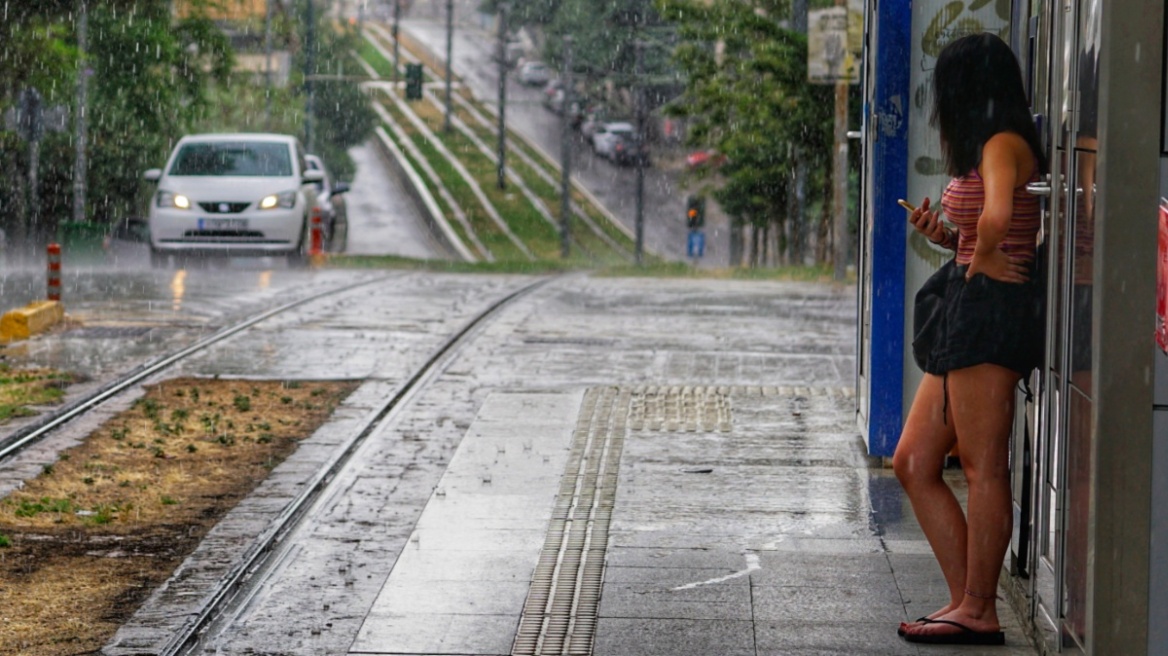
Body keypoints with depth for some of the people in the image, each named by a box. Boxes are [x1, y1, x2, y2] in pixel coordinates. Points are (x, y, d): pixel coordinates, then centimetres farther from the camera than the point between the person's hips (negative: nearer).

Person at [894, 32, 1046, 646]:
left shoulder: (1004, 145, -11)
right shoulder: (993, 148, 20)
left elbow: (997, 216, -32)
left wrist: (984, 258, -15)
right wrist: (946, 237, 10)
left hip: (990, 310, -11)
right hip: (964, 318, 11)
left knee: (983, 467, -6)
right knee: (913, 463, 9)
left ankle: (979, 612, -1)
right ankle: (965, 598, 11)